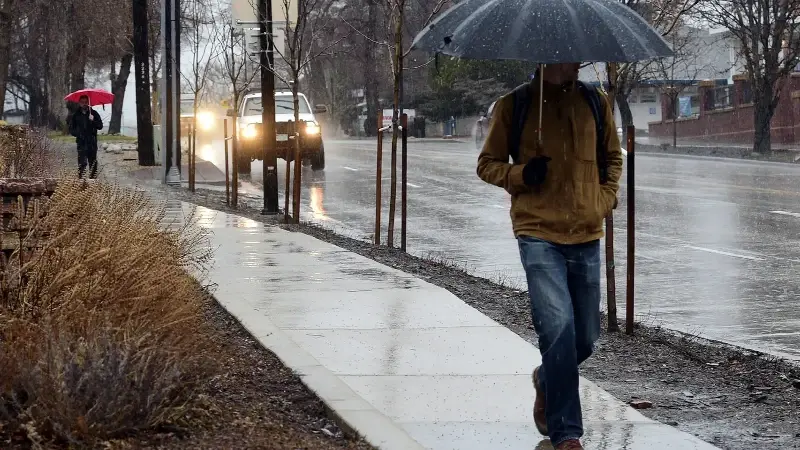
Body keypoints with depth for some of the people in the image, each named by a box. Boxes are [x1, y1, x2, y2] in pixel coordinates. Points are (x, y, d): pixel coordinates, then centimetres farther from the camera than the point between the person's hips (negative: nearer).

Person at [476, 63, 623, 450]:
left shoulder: (595, 103, 7)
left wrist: (605, 199, 6)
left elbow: (613, 157, 22)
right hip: (539, 235, -4)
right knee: (558, 324, -20)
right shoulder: (513, 106, -2)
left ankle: (547, 379, 45)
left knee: (586, 338, 10)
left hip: (586, 236, 4)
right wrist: (520, 175, -13)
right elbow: (487, 164, 7)